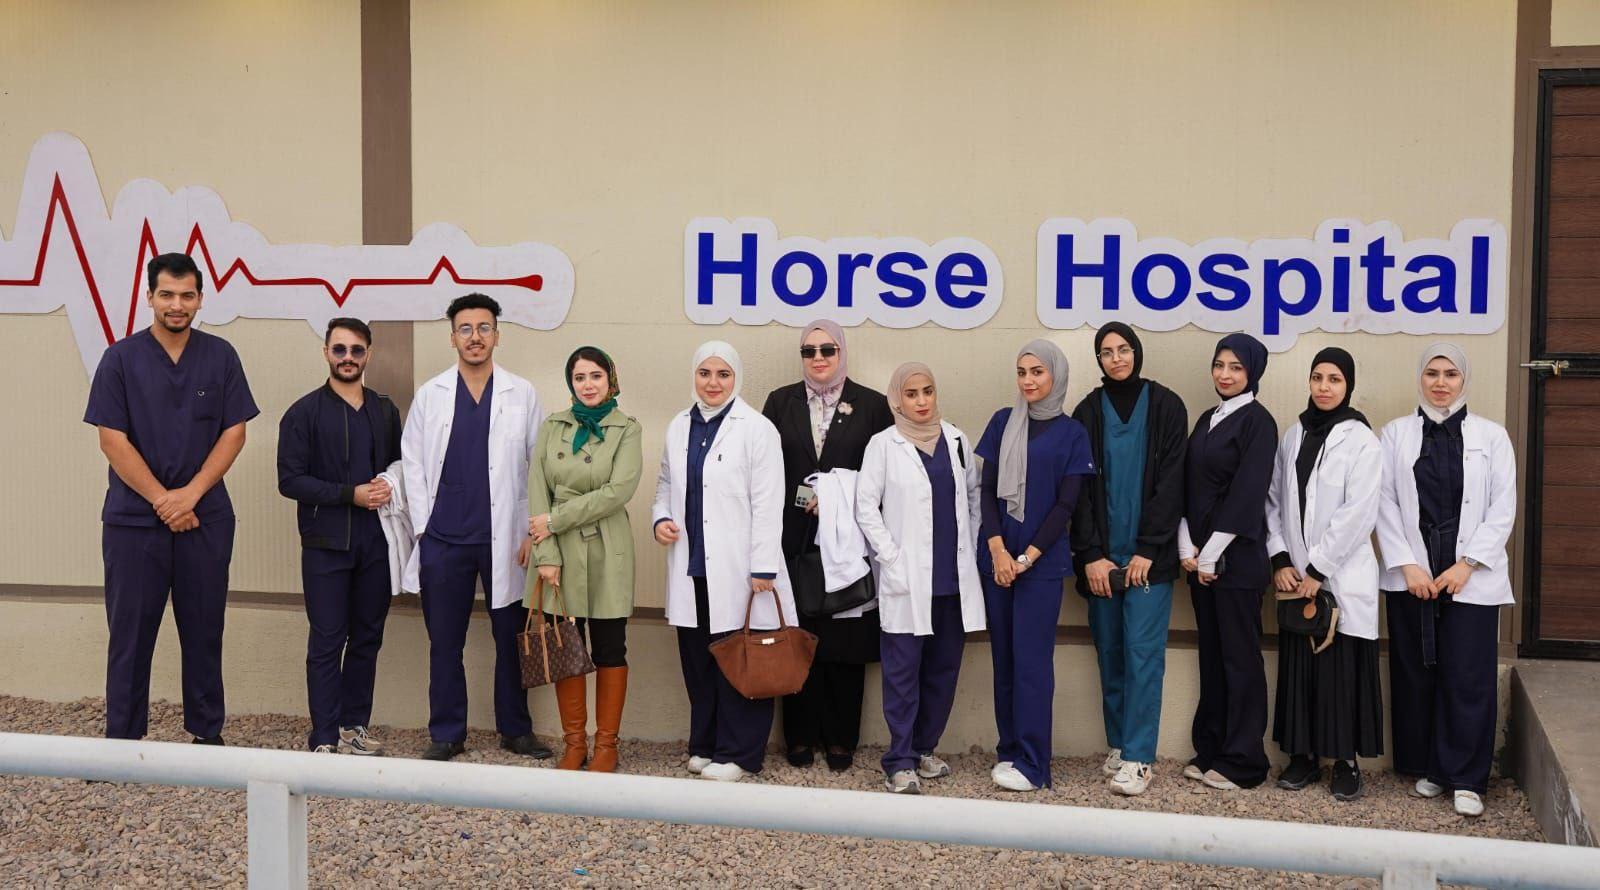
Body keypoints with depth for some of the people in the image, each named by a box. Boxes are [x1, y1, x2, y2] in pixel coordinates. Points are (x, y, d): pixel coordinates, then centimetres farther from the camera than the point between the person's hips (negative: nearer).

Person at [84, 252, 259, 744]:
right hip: (133, 518, -1)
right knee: (130, 633, 4)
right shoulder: (121, 358, -1)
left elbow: (234, 432, 1)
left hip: (206, 517, 1)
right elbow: (113, 440, -5)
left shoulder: (220, 356, 3)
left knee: (204, 630, 7)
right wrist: (162, 500, -11)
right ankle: (122, 739, 13)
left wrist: (190, 493, -10)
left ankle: (208, 733, 18)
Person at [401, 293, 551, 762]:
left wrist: (533, 531, -2)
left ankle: (515, 729, 20)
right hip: (444, 541, 1)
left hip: (505, 540, -1)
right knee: (444, 642, 7)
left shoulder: (522, 394, 3)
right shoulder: (430, 394, 6)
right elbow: (413, 463, 7)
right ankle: (446, 734, 18)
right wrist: (423, 527, 0)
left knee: (511, 638, 6)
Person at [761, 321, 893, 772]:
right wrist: (802, 500, -5)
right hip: (794, 540, 1)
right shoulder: (780, 402, 10)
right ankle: (801, 737, 12)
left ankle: (840, 739, 12)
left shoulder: (871, 405, 5)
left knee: (845, 642, 2)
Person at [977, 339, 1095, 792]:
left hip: (1042, 561, -3)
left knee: (1031, 660, -4)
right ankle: (1009, 750, 15)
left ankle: (1031, 764, 0)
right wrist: (998, 550, -8)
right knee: (1003, 657, 6)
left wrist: (1026, 557, -9)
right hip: (997, 558, 3)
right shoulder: (1002, 423, 8)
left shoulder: (1072, 433, 2)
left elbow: (1065, 504, -2)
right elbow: (988, 490, 5)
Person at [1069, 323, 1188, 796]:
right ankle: (1118, 745, 17)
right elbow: (1081, 487, 4)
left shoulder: (1165, 407, 1)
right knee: (1109, 651, 6)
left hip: (1149, 554, -2)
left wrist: (1147, 550, -9)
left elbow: (1170, 482, -3)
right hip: (1100, 556, 3)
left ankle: (1138, 757, -3)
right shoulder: (1088, 411, 7)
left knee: (1143, 651, -6)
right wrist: (1091, 555, -5)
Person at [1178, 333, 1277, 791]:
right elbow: (1189, 486, 12)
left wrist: (1211, 555, -14)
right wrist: (1187, 547, 0)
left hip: (1237, 557, -7)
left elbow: (1247, 494, -14)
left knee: (1240, 657, -1)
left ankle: (1243, 761, 6)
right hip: (1200, 558, 7)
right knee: (1211, 654, 12)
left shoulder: (1258, 422, -8)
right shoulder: (1207, 420, 14)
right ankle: (1210, 751, 19)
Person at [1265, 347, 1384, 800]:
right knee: (1298, 667, 6)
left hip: (1342, 579, -4)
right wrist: (1280, 560, -2)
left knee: (1343, 669, -1)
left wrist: (1317, 569, -12)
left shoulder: (1361, 441, -6)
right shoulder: (1293, 436, 9)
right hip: (1296, 579, 4)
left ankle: (1347, 761, 10)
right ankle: (1304, 755, 17)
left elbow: (1358, 514, -12)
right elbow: (1274, 501, 10)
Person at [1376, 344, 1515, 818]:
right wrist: (1407, 565, -7)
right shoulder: (1396, 433, 7)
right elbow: (1385, 503, 2)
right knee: (1416, 675, 4)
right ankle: (1426, 768, 17)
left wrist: (1466, 564, -8)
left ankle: (1466, 780, 4)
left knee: (1468, 679, -4)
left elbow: (1503, 508, 2)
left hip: (1471, 578, -1)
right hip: (1411, 577, 1)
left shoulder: (1491, 436, 6)